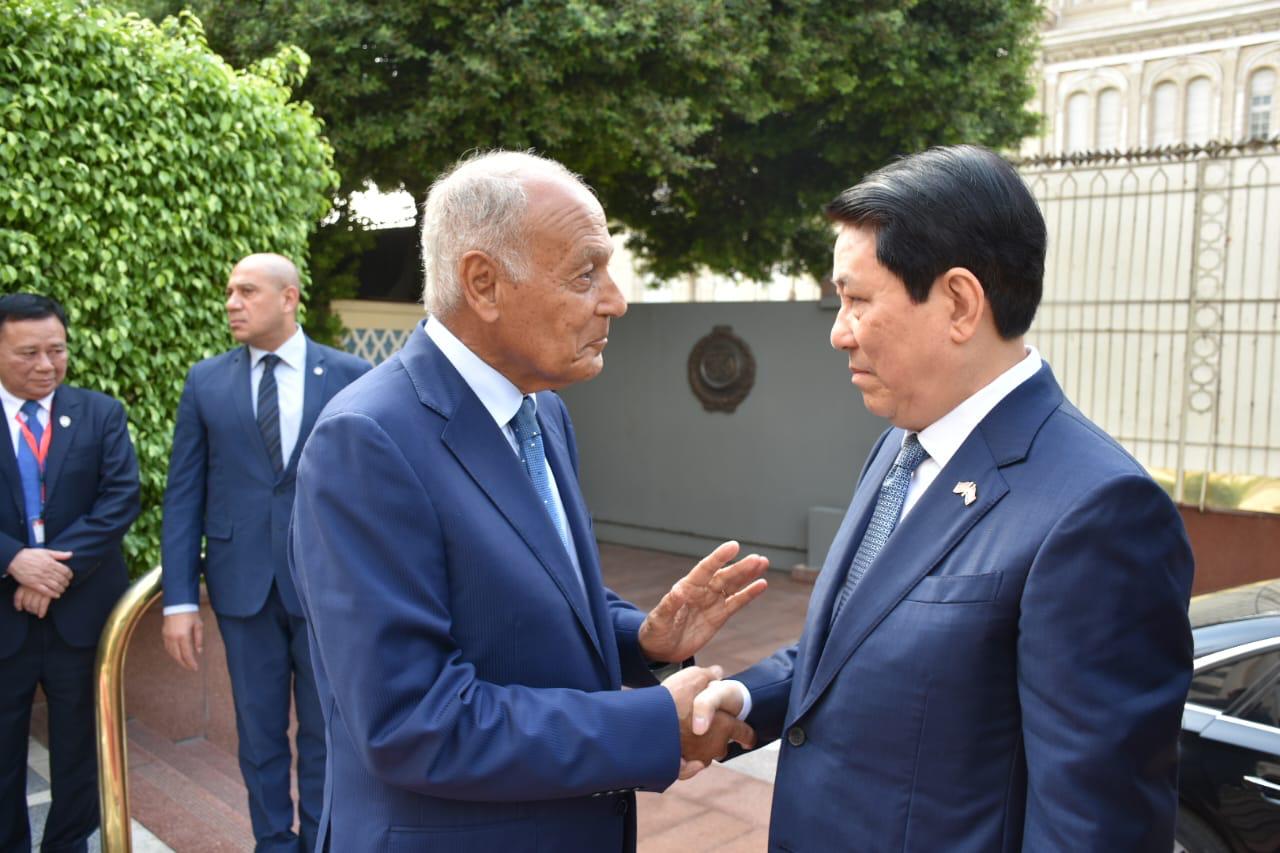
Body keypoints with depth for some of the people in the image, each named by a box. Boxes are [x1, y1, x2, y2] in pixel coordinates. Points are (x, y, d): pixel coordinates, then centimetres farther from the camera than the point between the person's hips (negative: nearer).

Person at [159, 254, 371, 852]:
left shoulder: (350, 376, -3)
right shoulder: (205, 382, 3)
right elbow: (184, 495, 2)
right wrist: (179, 598, -3)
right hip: (243, 584, 2)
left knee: (324, 731, 13)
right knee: (259, 732, 14)